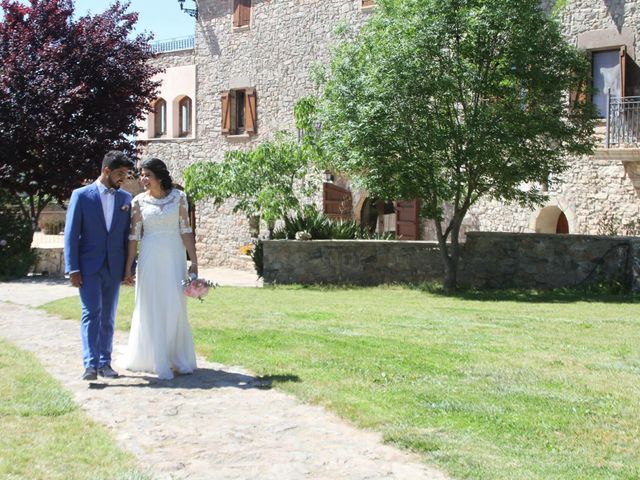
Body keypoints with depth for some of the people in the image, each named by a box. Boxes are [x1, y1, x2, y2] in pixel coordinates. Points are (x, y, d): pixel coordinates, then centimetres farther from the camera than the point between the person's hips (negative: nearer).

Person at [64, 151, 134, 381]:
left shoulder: (126, 198, 8)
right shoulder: (81, 196, -2)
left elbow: (128, 235, 11)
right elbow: (71, 234, -3)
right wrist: (72, 268, -9)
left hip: (114, 267, 4)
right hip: (88, 266, -3)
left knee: (108, 316, 8)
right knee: (91, 313, -12)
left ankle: (105, 363, 15)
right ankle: (90, 364, -15)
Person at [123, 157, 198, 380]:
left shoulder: (178, 197, 0)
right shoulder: (139, 201, 1)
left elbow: (186, 230, 0)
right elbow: (133, 236, 1)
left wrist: (194, 261, -4)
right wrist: (128, 268, -1)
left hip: (174, 257, 0)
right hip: (150, 259, 0)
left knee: (176, 307, 5)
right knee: (151, 309, 3)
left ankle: (179, 359, 18)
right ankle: (157, 362, 11)